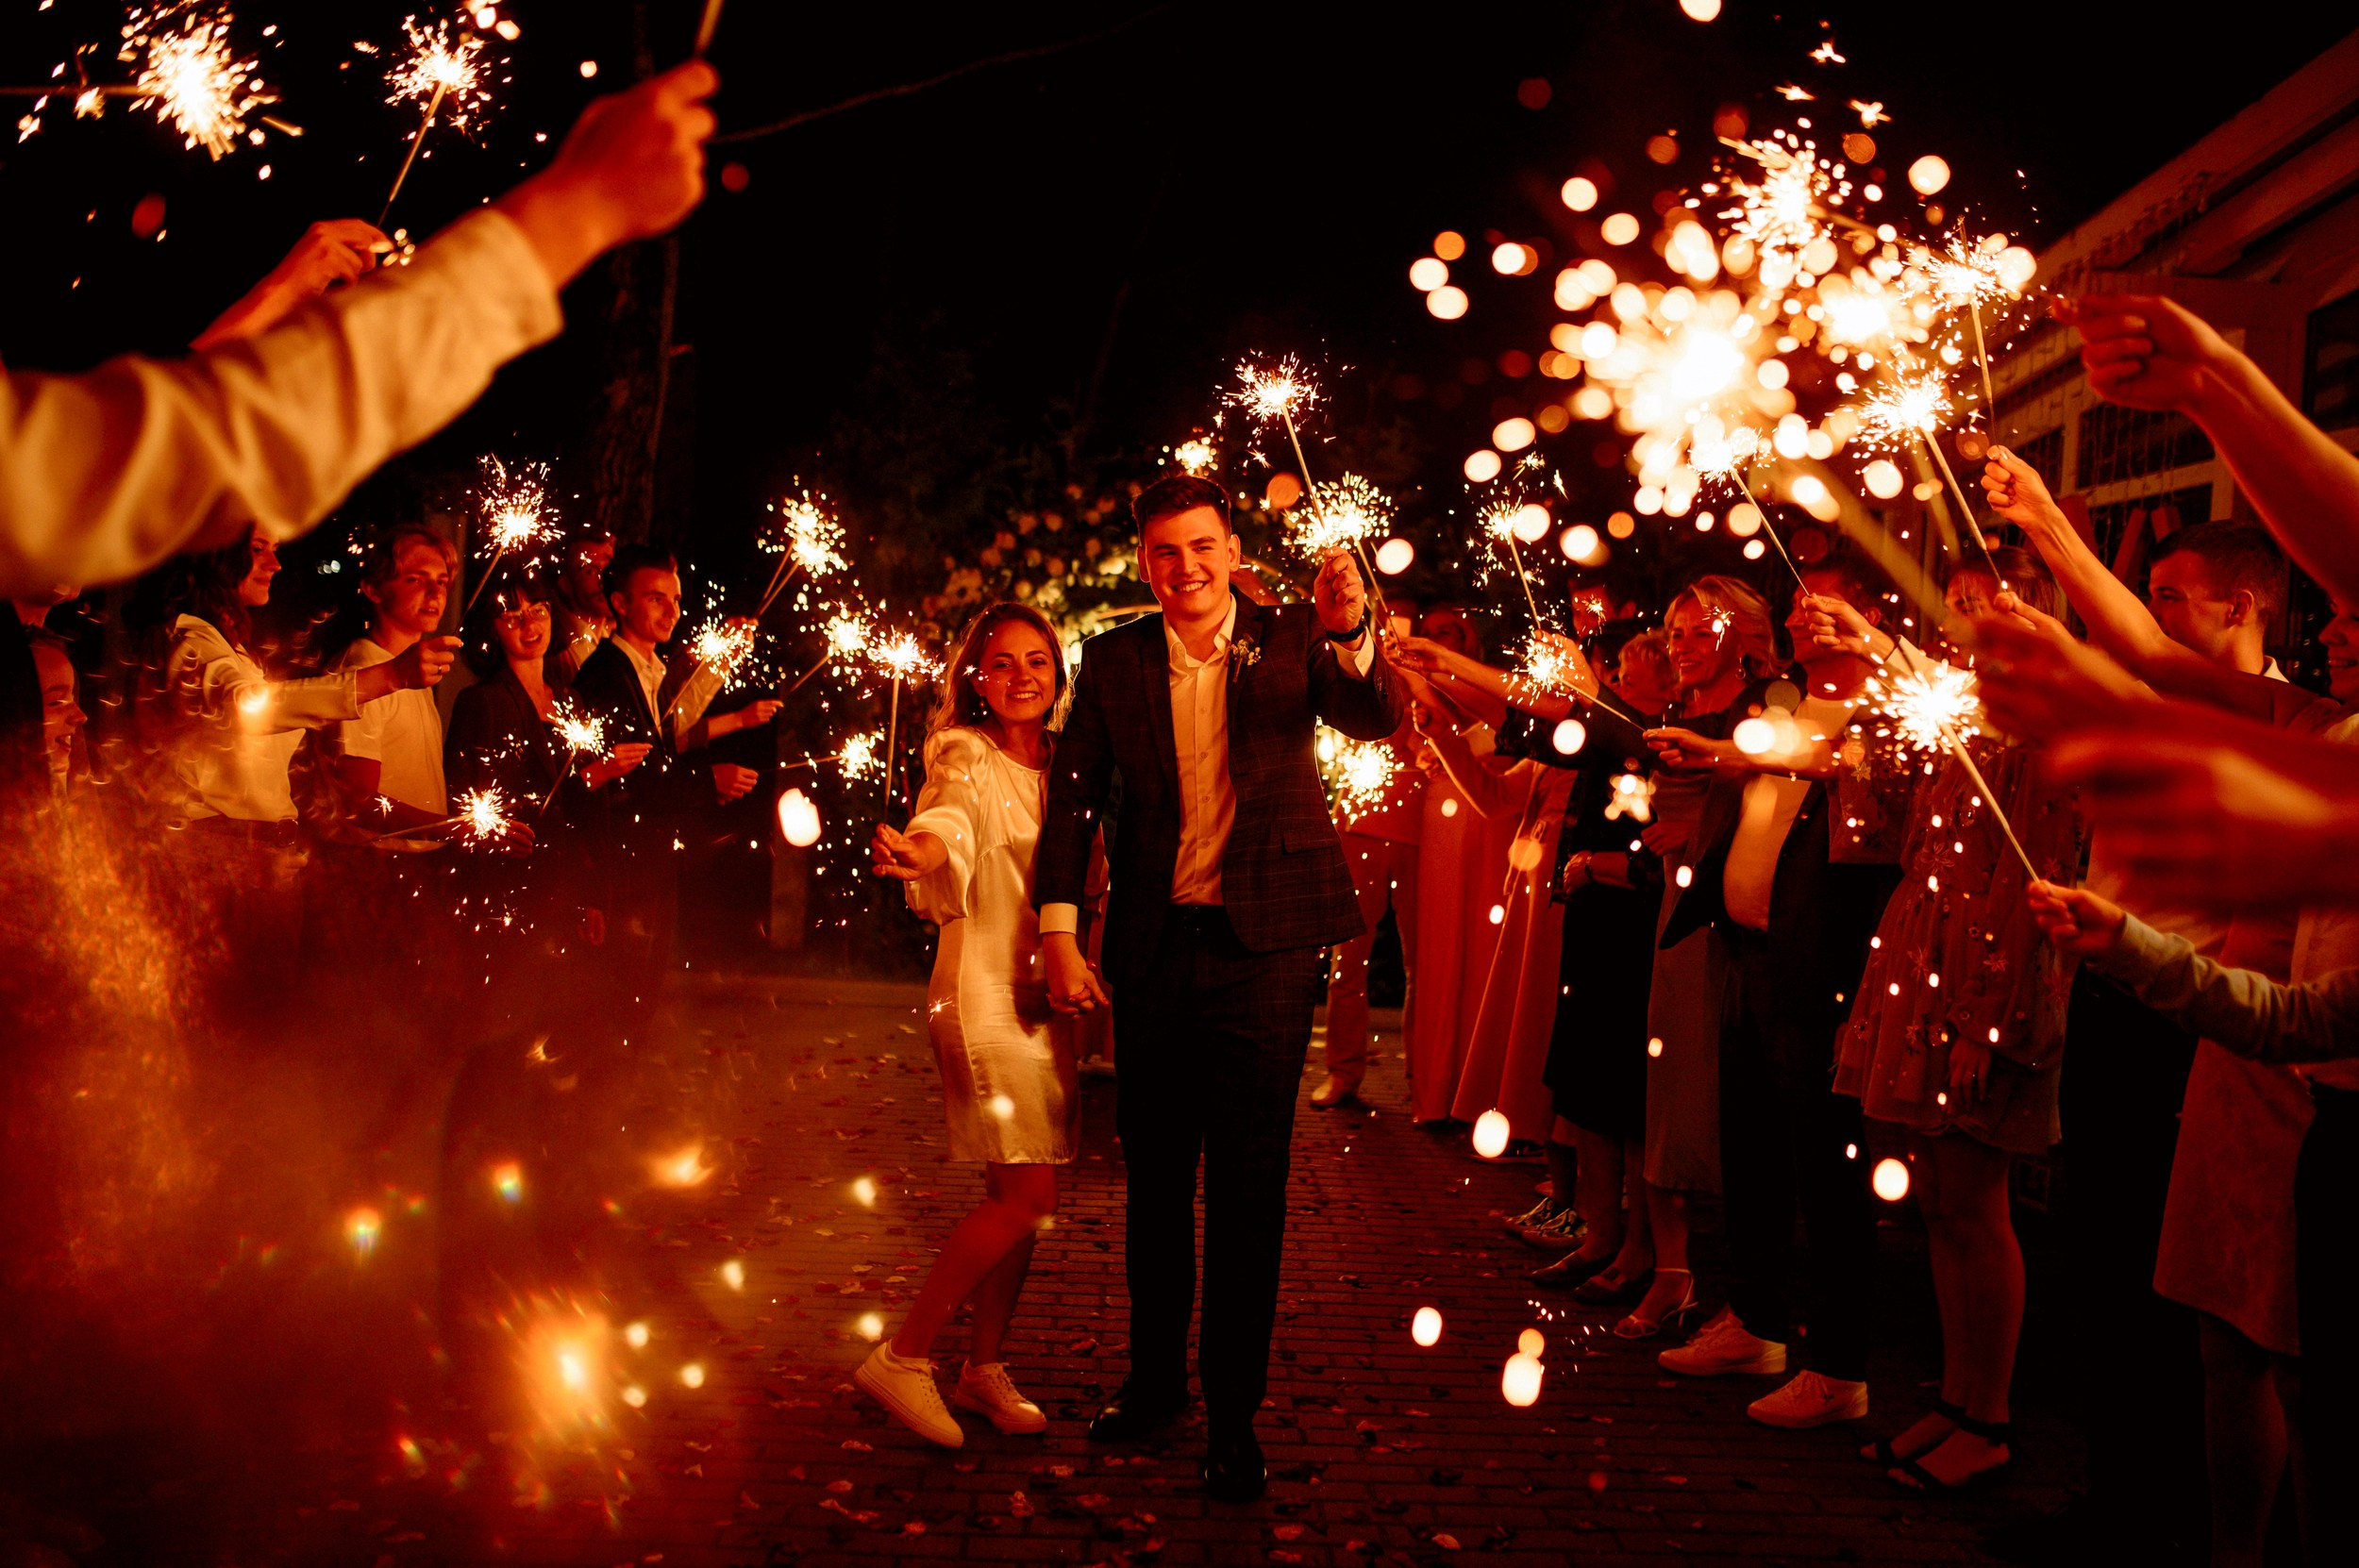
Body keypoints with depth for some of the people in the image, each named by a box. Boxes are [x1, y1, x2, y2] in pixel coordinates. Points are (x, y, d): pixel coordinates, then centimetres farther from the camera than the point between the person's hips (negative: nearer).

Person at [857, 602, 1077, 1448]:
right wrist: (919, 853, -53)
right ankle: (902, 1357, 2)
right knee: (1026, 1195, -11)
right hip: (984, 989, -6)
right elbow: (950, 820, -31)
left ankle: (983, 1369, 22)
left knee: (1022, 1195, 8)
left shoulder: (1063, 763, 11)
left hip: (1046, 994, 6)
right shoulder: (969, 758, -9)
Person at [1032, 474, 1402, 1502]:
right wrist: (1058, 934, -3)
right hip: (1154, 949, 3)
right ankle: (1154, 1379, 30)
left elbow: (1377, 722, -12)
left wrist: (1351, 634, -33)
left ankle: (1234, 1413, 10)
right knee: (1154, 1175, 14)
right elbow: (1074, 792, 5)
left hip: (1262, 947, -2)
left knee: (1247, 1184, 0)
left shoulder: (1290, 638, 0)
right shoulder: (1114, 660, 4)